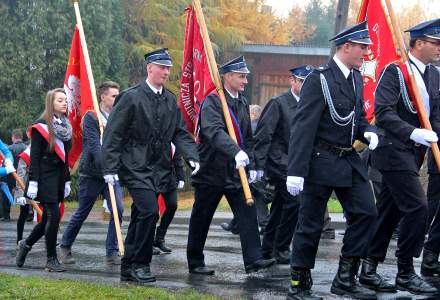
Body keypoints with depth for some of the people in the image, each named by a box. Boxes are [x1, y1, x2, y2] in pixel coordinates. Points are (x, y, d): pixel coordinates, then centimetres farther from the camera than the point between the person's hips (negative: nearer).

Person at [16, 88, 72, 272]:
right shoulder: (41, 127, -7)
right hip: (45, 177, -7)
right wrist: (33, 182, -15)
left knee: (48, 217, 9)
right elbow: (34, 157, -10)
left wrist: (67, 181, 17)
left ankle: (26, 244, 30)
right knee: (53, 215, -11)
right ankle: (52, 259, -3)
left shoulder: (66, 127, 13)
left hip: (59, 176, 7)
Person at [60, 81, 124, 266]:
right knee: (81, 214, 8)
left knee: (118, 210, -11)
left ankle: (112, 253, -3)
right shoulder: (91, 117, -9)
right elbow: (94, 146, -19)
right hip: (92, 174, -4)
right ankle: (65, 247, 27)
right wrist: (105, 167, -30)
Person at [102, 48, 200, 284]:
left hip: (159, 169, 6)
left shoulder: (170, 100, 11)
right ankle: (139, 264, -7)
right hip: (136, 167, -6)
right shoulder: (131, 97, -8)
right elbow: (112, 134, -8)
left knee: (140, 217, 11)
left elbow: (180, 133, 13)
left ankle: (128, 269, 19)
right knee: (149, 211, -19)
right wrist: (110, 169, -13)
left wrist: (191, 156, -5)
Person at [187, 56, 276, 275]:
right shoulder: (212, 102, -13)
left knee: (247, 213, -6)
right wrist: (236, 152, -44)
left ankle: (253, 259, -9)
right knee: (201, 218, 5)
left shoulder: (243, 103, 13)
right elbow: (215, 132, -31)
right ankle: (195, 263, 16)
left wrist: (251, 165, 11)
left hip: (235, 171, 6)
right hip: (211, 170, -6)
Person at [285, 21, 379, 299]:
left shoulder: (356, 79, 11)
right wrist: (296, 171, -22)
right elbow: (303, 127, -17)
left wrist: (369, 131, -1)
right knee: (311, 224, 0)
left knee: (366, 212, 0)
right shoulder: (319, 80, -14)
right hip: (321, 160, -8)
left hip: (350, 160, 8)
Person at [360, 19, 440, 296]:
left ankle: (369, 270, 18)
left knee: (390, 211, 11)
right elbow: (383, 112, -18)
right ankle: (406, 273, -5)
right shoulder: (395, 71, -11)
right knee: (417, 207, -14)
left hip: (414, 153, 8)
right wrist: (412, 133, -28)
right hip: (395, 149, -8)